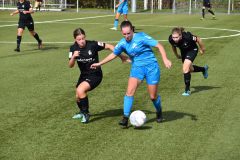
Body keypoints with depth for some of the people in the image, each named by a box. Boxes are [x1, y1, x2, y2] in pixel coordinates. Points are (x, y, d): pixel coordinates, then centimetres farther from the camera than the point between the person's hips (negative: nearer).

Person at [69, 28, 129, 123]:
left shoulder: (93, 44, -20)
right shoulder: (73, 48, -6)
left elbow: (109, 46, -12)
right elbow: (70, 65, -7)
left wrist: (120, 56, -15)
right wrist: (73, 57, -27)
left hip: (95, 75, -6)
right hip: (84, 75, 6)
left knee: (80, 90, -26)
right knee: (78, 97, 12)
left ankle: (86, 113, -6)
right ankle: (82, 112, 45)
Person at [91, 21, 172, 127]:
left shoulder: (141, 37, -14)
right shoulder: (122, 43, 1)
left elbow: (159, 46, -15)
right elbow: (113, 54, 18)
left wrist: (165, 59, -28)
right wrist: (99, 64, 21)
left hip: (151, 67, -4)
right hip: (137, 67, 4)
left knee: (153, 96, 3)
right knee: (130, 91, -18)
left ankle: (159, 112, 35)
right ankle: (125, 118, -15)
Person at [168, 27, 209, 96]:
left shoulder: (187, 36, -40)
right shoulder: (171, 39, -28)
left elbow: (198, 39, -20)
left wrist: (202, 49, -6)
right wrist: (177, 55, 12)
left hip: (192, 50, -6)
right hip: (183, 51, 6)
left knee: (185, 69, -19)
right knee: (190, 69, 20)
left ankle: (187, 90, -8)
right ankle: (204, 69, 50)